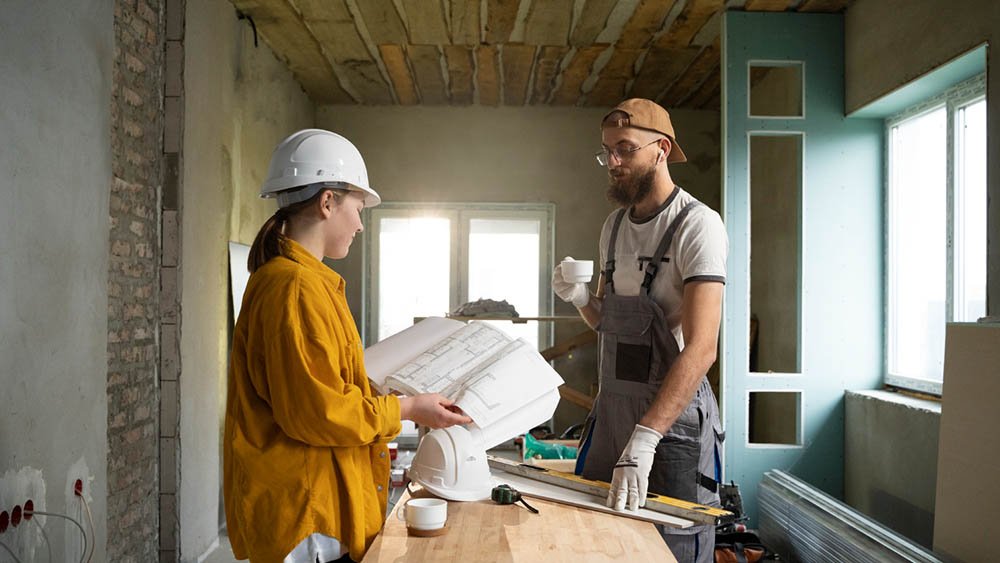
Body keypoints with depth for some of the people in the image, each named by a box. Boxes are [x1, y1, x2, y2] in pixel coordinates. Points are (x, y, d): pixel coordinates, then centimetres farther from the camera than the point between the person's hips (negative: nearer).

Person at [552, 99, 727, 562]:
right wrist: (580, 298, -4)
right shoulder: (614, 225, 10)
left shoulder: (697, 224, -15)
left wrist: (644, 439, -31)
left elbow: (700, 349, -24)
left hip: (674, 414, -7)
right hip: (611, 406, 7)